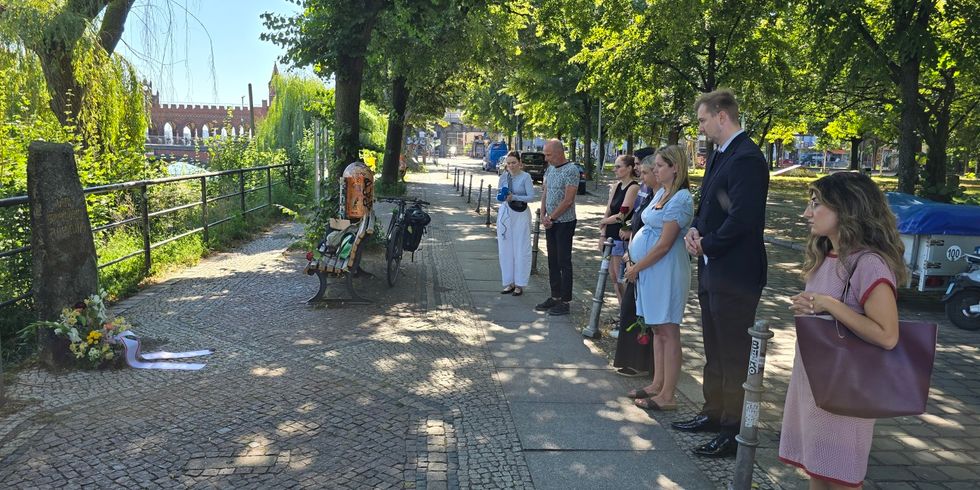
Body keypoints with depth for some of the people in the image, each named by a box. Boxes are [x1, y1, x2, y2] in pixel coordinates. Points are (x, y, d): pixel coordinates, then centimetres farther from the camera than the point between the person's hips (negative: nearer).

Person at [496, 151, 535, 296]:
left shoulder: (525, 177, -7)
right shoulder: (503, 177, 6)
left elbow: (531, 196, -12)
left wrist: (514, 197, -23)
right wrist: (502, 196, -8)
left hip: (520, 215, -5)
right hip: (504, 213, 5)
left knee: (521, 250, -1)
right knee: (505, 249, 6)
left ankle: (519, 284, 7)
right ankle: (509, 283, 16)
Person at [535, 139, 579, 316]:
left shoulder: (571, 170, -14)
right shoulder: (549, 169, 10)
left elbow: (568, 201, -18)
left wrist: (551, 217, -12)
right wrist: (543, 215, 0)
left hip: (564, 222, -8)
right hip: (550, 222, 8)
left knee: (564, 262, -2)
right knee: (552, 261, 12)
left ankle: (565, 301, 5)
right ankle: (555, 297, 22)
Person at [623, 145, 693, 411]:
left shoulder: (680, 199, -16)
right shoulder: (661, 193, 12)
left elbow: (664, 244, -19)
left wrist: (637, 267, -11)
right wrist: (633, 262, 10)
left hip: (666, 270, -9)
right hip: (650, 269, 9)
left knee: (667, 331, -3)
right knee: (657, 329, 14)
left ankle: (667, 396, 4)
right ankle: (657, 384, 24)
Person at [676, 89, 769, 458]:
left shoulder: (746, 158, -18)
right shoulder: (719, 155, 13)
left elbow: (742, 218, -26)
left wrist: (708, 245, -13)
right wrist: (695, 230, 1)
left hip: (733, 275, -10)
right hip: (712, 272, 10)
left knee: (735, 358, 1)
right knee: (714, 353, 20)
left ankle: (735, 433, 13)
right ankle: (714, 414, 35)